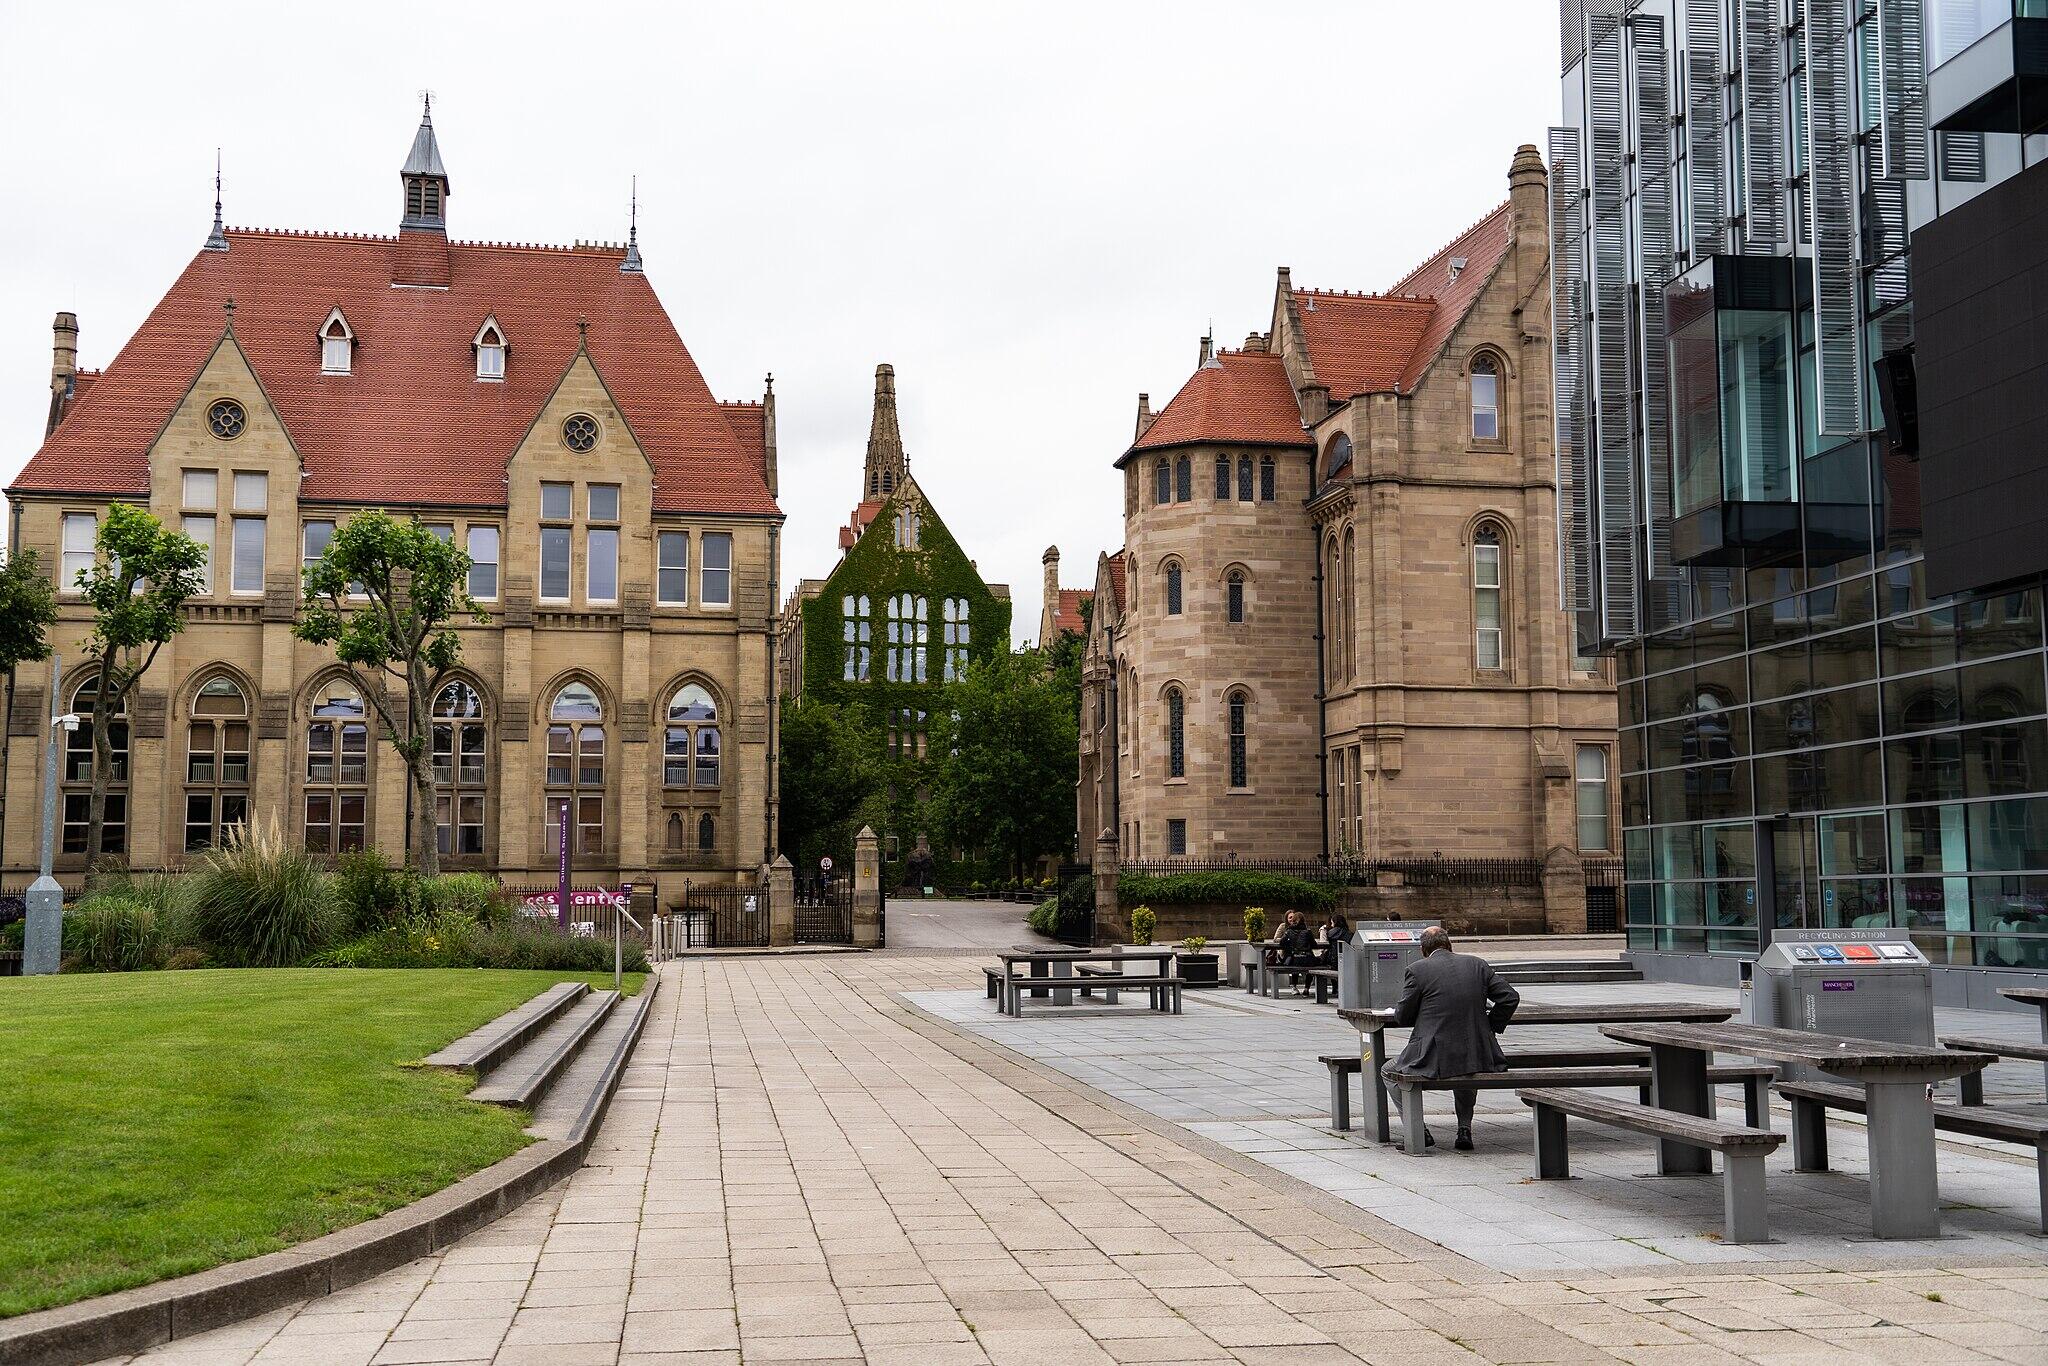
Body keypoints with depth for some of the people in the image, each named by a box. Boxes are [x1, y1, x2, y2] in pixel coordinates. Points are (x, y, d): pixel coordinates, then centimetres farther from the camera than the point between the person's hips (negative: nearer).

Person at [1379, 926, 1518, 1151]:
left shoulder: (1417, 969, -6)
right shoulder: (1478, 964, 6)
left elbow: (1402, 1016, 1)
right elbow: (1510, 997, 5)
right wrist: (1490, 1027, 15)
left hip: (1433, 1058, -4)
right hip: (1478, 1056, 4)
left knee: (1389, 1072, 23)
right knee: (1466, 1069, 41)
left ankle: (1418, 1130, 13)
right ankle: (1464, 1129, 28)